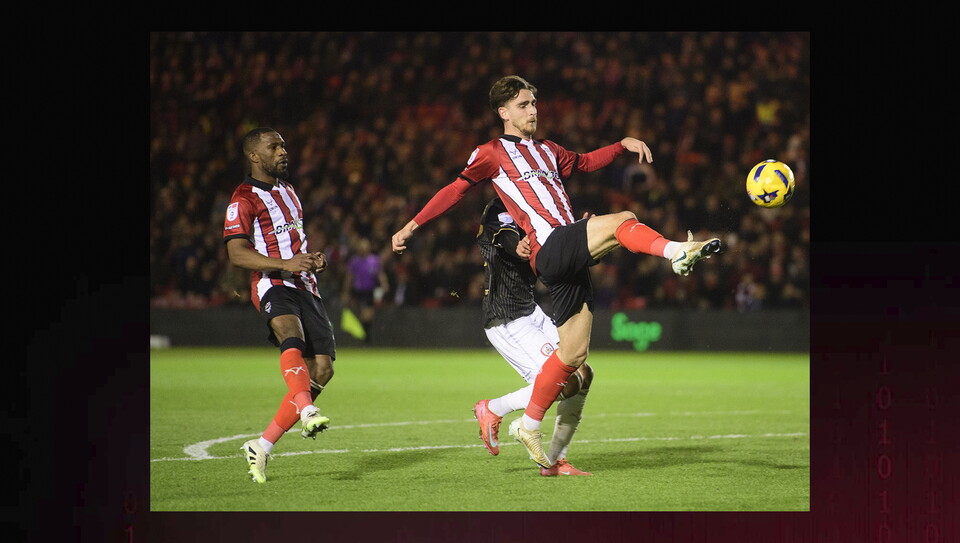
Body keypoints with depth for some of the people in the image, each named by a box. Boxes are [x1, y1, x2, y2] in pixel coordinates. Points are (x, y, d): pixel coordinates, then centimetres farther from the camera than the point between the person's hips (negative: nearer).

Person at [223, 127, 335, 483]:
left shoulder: (286, 190, 24)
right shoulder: (244, 199, -3)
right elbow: (236, 253, -13)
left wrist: (312, 260, 14)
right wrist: (284, 264, -25)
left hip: (304, 287, 7)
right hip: (271, 286, -7)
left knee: (322, 370, -5)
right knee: (291, 335, -38)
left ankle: (262, 447, 2)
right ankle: (307, 413, -60)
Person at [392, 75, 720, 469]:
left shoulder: (547, 151, 27)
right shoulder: (492, 153, 8)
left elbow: (586, 162, 40)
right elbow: (456, 189, 10)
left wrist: (624, 144, 25)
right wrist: (412, 226, 8)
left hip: (570, 257, 7)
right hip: (549, 248, -7)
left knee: (574, 354, 6)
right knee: (621, 221, -27)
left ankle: (529, 424, 15)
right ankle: (676, 252, -50)